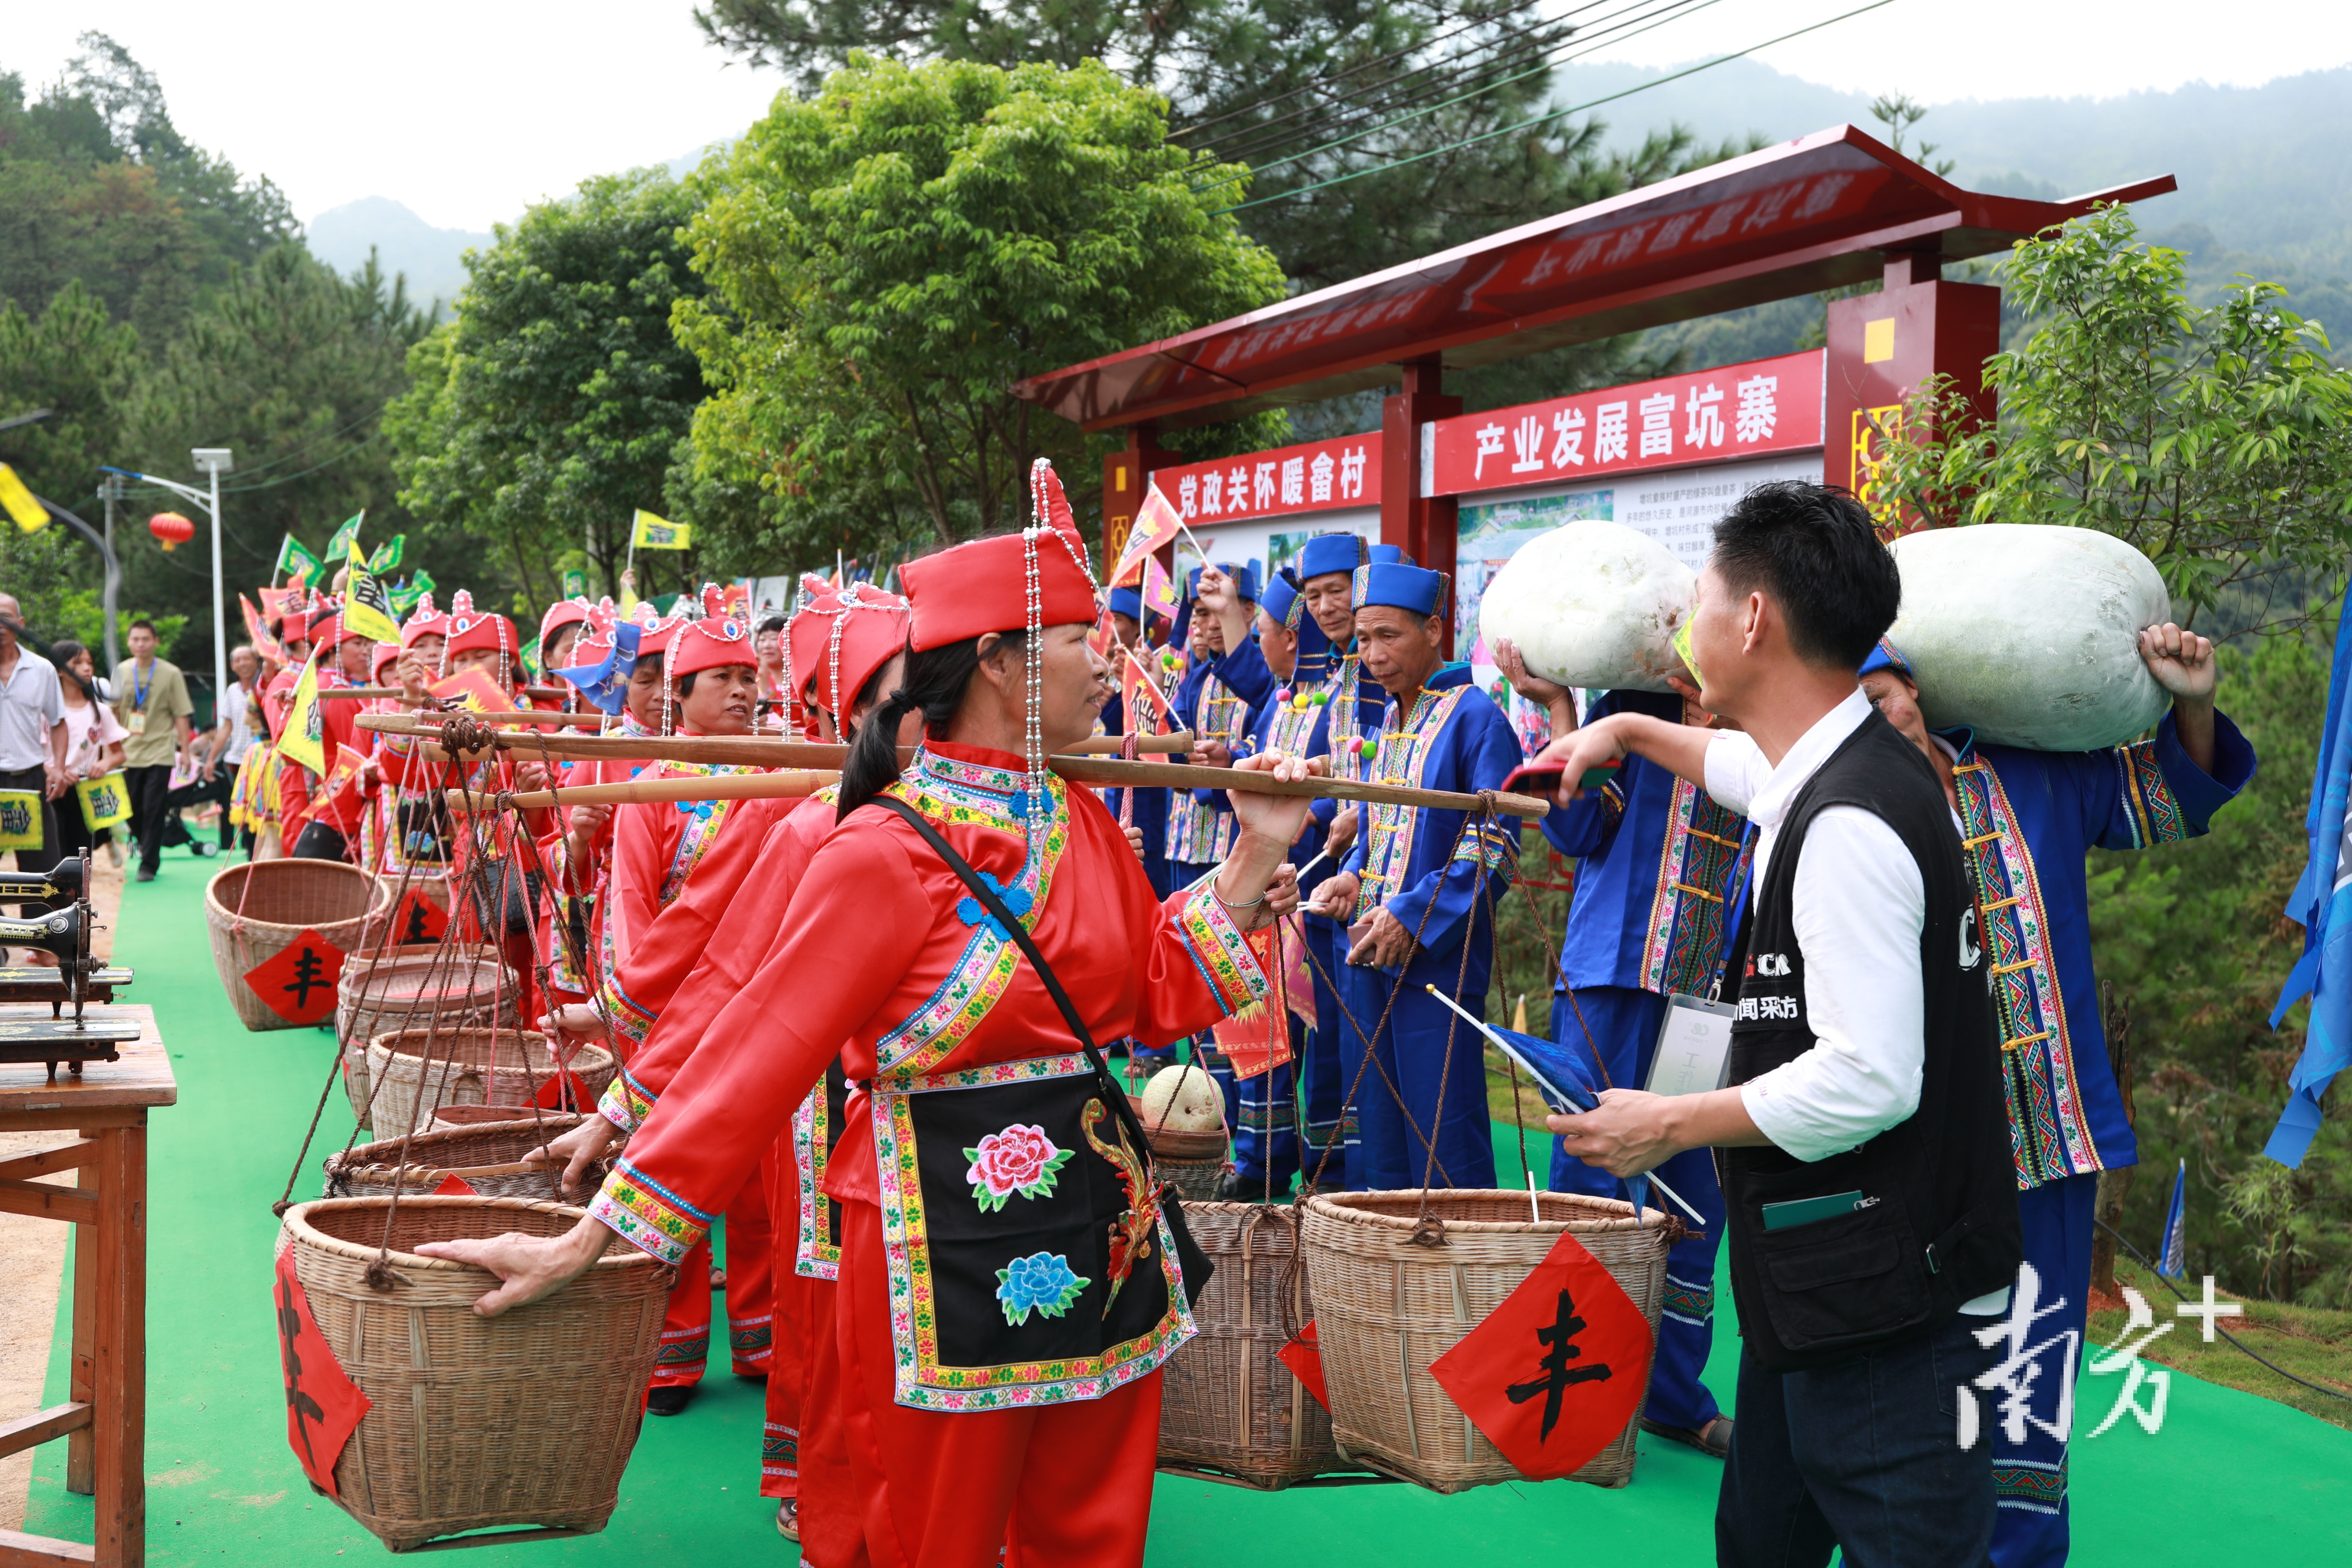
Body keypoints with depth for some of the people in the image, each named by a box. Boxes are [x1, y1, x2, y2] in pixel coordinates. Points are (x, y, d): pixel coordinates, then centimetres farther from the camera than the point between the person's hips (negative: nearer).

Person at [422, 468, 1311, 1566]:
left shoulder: (1084, 825, 6)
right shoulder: (889, 850, -17)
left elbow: (1157, 1000, 10)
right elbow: (760, 1049, -17)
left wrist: (1253, 859, 3)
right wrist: (588, 1240, -17)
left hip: (1100, 1228, 7)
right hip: (953, 1243, -7)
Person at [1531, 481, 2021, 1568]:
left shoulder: (1846, 826, -23)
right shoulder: (1845, 770, 9)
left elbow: (1868, 1081, -27)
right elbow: (1746, 766, 36)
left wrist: (1670, 1126, -16)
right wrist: (1630, 732, 46)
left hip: (1882, 1305, -10)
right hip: (1820, 1278, 10)